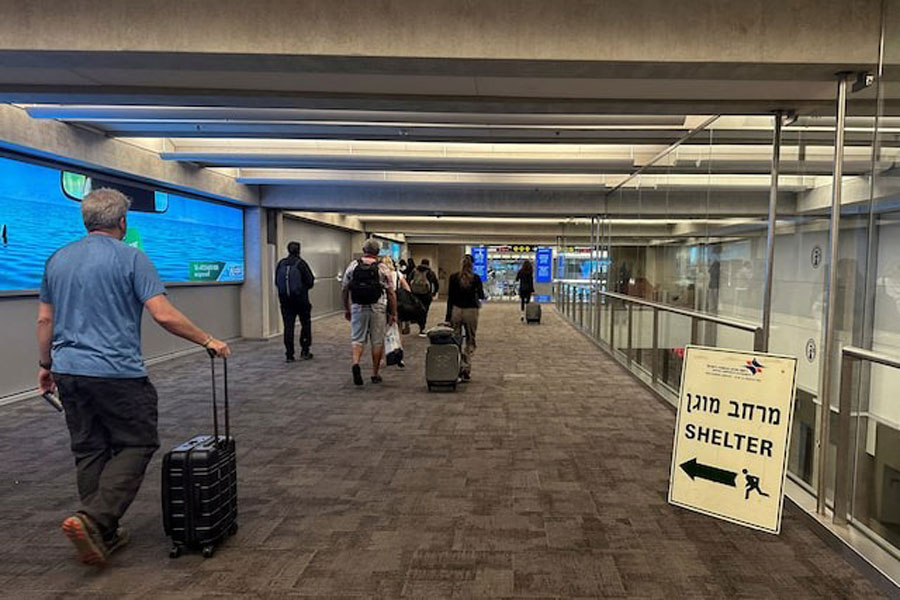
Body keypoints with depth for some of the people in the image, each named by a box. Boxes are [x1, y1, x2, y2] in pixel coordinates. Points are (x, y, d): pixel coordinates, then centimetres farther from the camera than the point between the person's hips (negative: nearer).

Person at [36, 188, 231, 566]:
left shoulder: (57, 259, 11)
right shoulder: (131, 258, -9)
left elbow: (44, 319, 15)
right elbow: (164, 315, -16)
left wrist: (46, 365, 26)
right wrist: (208, 341, -7)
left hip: (69, 372, 7)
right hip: (117, 373, -7)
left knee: (89, 452, 13)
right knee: (136, 446, 5)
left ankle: (102, 534, 19)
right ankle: (94, 520, -10)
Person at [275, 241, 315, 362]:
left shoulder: (281, 264, 2)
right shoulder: (301, 263, -10)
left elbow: (276, 282, 6)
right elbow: (310, 281, -9)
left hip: (285, 300, 3)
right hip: (301, 300, -3)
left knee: (288, 326, 5)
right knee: (305, 324, 12)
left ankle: (289, 355, 5)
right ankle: (305, 351, 12)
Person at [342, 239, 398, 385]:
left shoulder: (352, 266, 2)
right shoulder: (383, 269, -3)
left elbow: (344, 289, 5)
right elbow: (391, 293, -4)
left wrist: (346, 309, 16)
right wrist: (393, 313, 4)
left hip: (358, 308, 1)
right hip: (378, 310, -1)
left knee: (357, 339, 9)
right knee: (377, 342, 9)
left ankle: (356, 363, -17)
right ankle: (375, 374, 15)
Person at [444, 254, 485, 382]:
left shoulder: (453, 277, -2)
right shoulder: (476, 278, -4)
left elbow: (450, 298, -1)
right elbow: (481, 296, 3)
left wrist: (448, 317, 3)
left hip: (456, 310, 1)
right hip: (471, 311, -1)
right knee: (470, 341, 9)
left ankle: (456, 369, 5)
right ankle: (466, 370, 0)